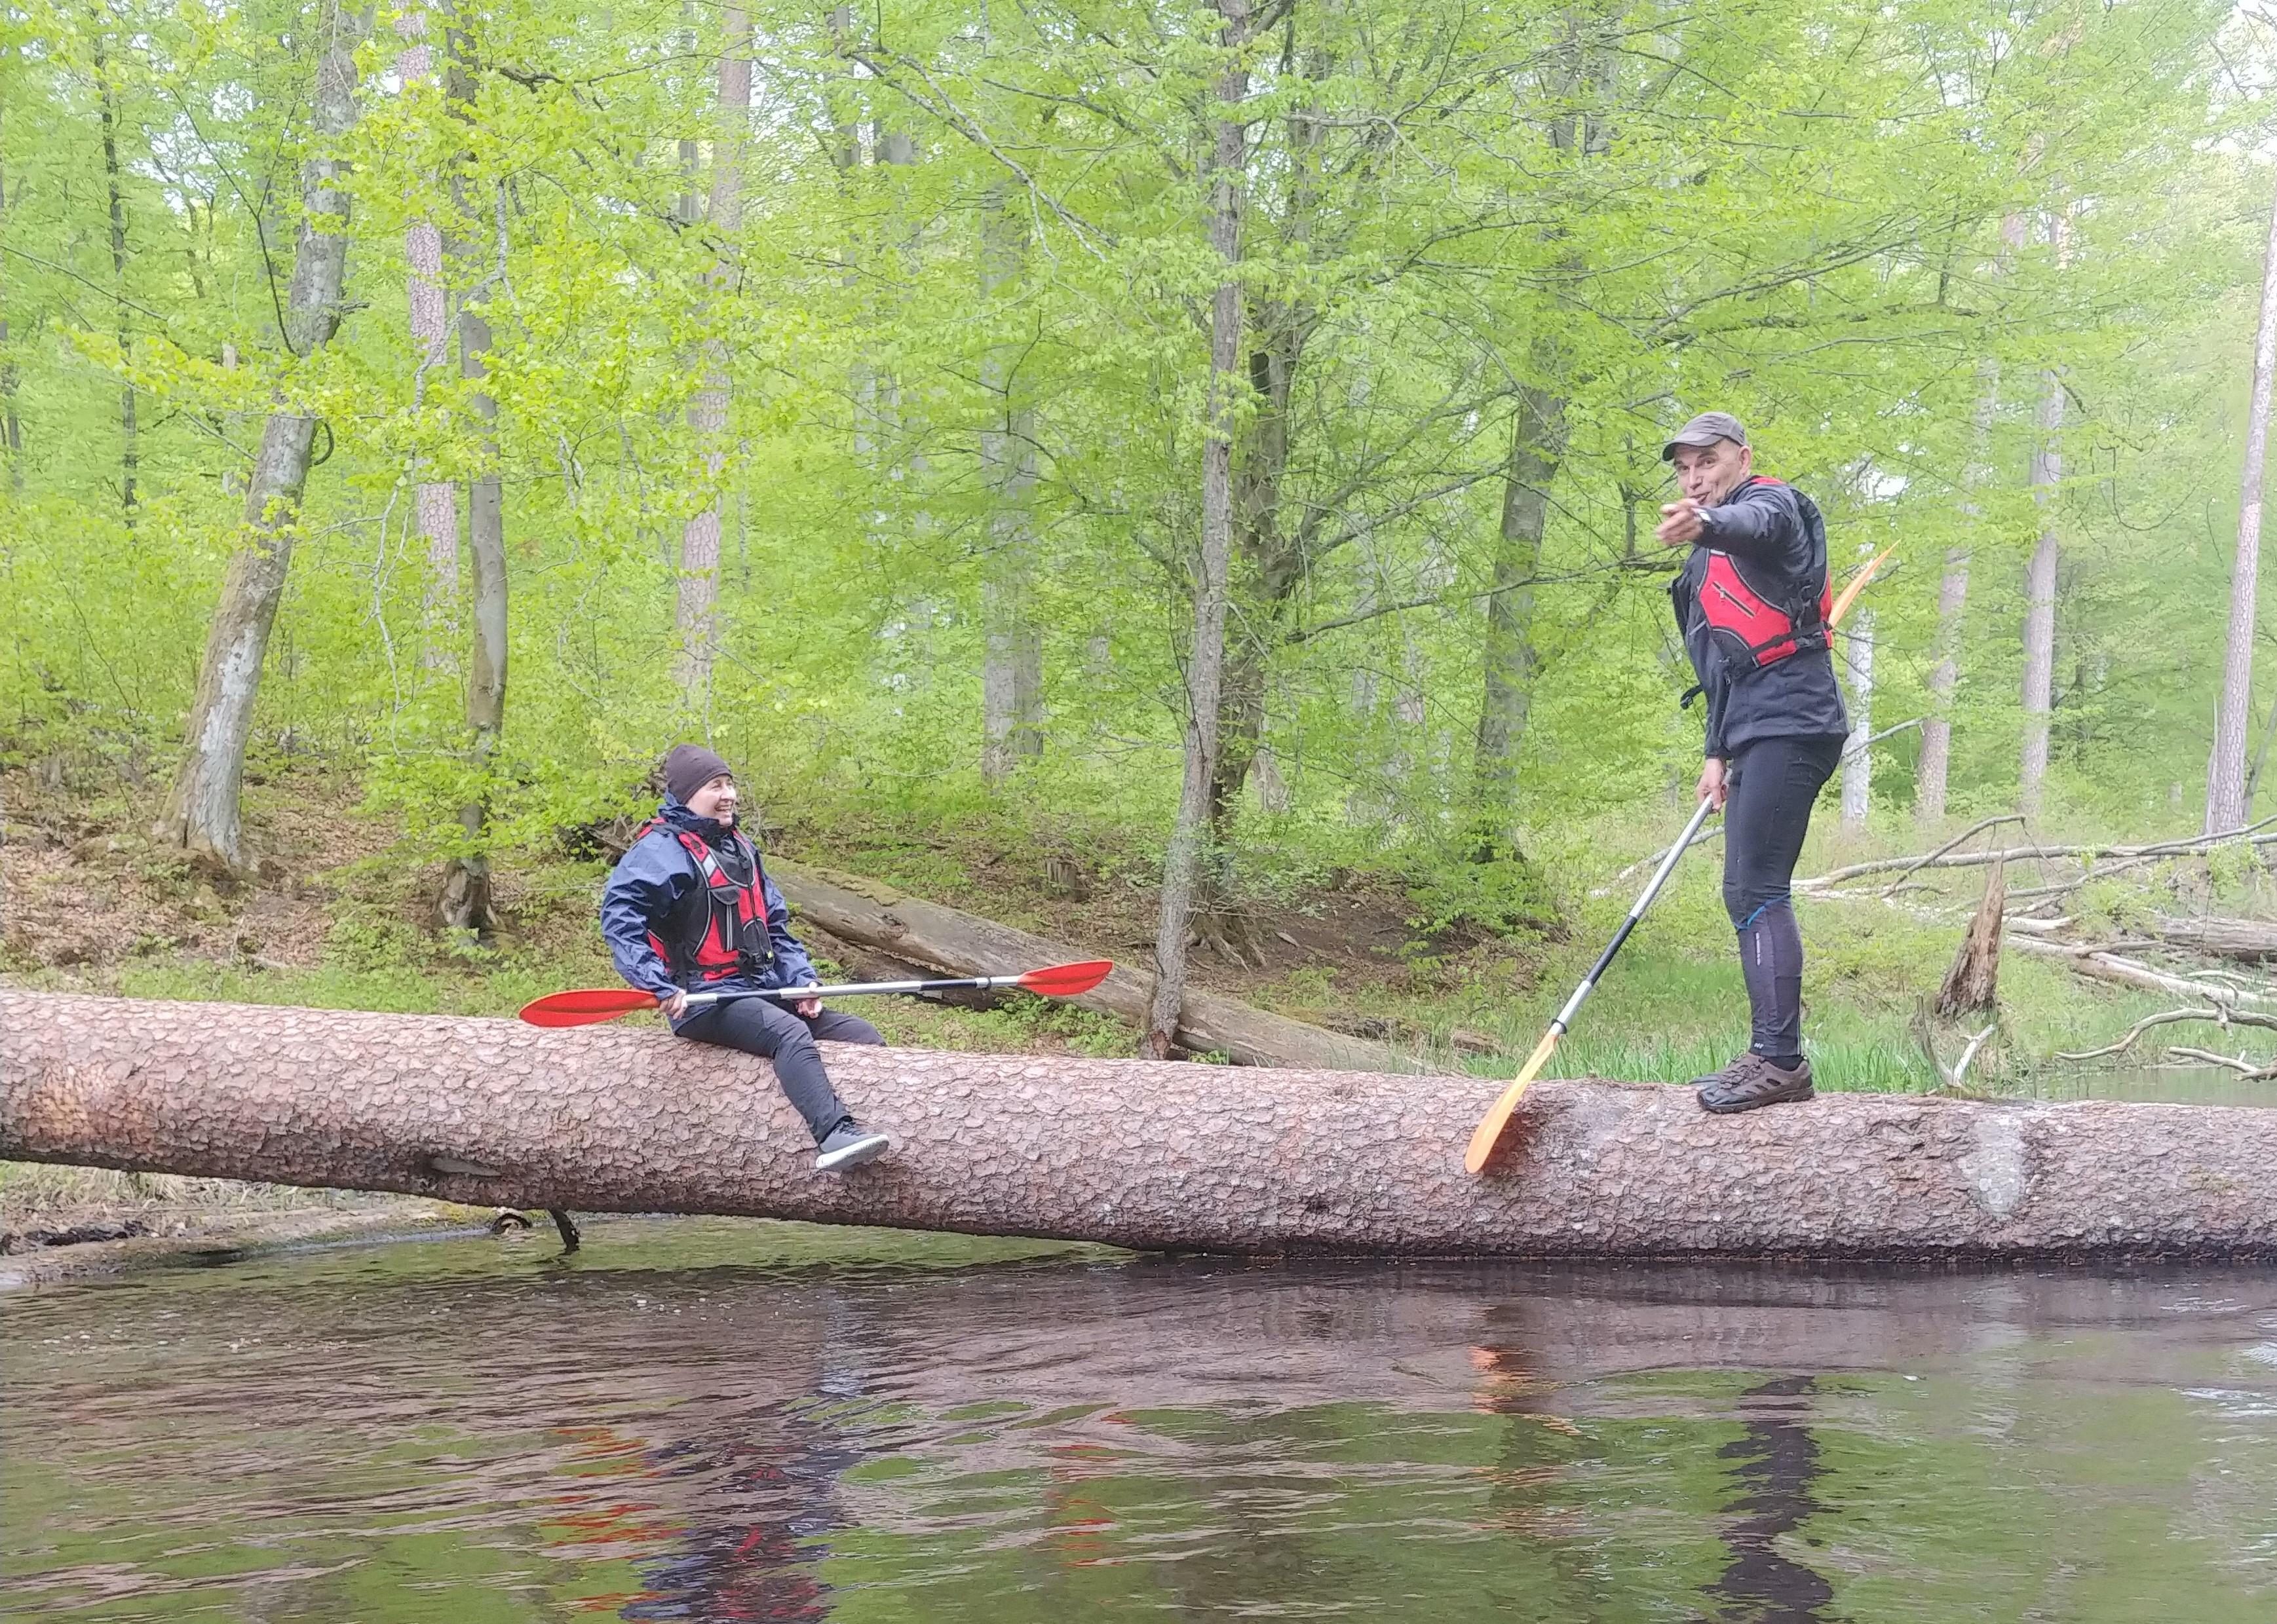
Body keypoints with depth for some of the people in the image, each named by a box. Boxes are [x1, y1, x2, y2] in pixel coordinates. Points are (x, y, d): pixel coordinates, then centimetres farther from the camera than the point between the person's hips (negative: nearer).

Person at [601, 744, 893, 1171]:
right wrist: (658, 986, -32)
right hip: (706, 1001, -9)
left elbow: (775, 924, 22)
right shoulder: (662, 849, -8)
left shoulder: (739, 847, 19)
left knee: (863, 1037, -2)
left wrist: (800, 980, 6)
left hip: (764, 990, 9)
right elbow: (620, 914, -22)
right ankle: (835, 1136, -52)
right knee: (791, 1034, -36)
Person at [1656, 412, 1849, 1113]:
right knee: (1749, 893, 10)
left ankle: (1780, 1058, -22)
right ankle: (1776, 1057, 12)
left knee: (1755, 888, -18)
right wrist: (1719, 754, 24)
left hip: (1789, 725, -10)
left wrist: (1706, 525, -53)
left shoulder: (1770, 502, -3)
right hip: (1757, 737, 11)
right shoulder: (1713, 561, 27)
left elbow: (1755, 524, -30)